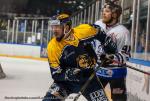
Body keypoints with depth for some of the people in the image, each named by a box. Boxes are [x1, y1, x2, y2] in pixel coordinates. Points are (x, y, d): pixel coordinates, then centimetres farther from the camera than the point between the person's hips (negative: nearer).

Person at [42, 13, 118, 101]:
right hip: (67, 81, -1)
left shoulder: (83, 31, -17)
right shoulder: (53, 47, -18)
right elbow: (56, 74, -15)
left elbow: (100, 34, 5)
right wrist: (69, 74, -32)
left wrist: (111, 49, 1)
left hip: (89, 77, 1)